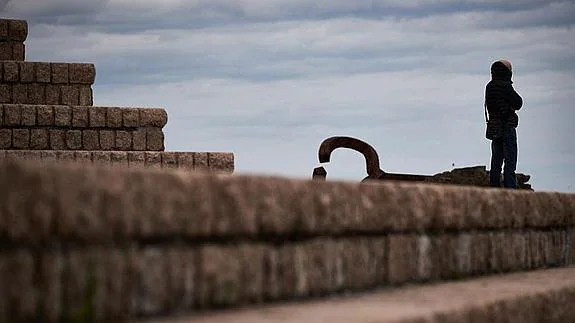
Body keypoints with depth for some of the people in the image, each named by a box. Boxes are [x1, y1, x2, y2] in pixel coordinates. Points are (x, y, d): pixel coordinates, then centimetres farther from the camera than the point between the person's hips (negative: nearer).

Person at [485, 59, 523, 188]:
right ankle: (510, 187, -8)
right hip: (507, 125, -7)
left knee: (496, 159, 13)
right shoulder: (505, 87, -16)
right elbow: (518, 102, -11)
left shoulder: (489, 87, 8)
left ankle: (494, 187, 14)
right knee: (510, 159, -5)